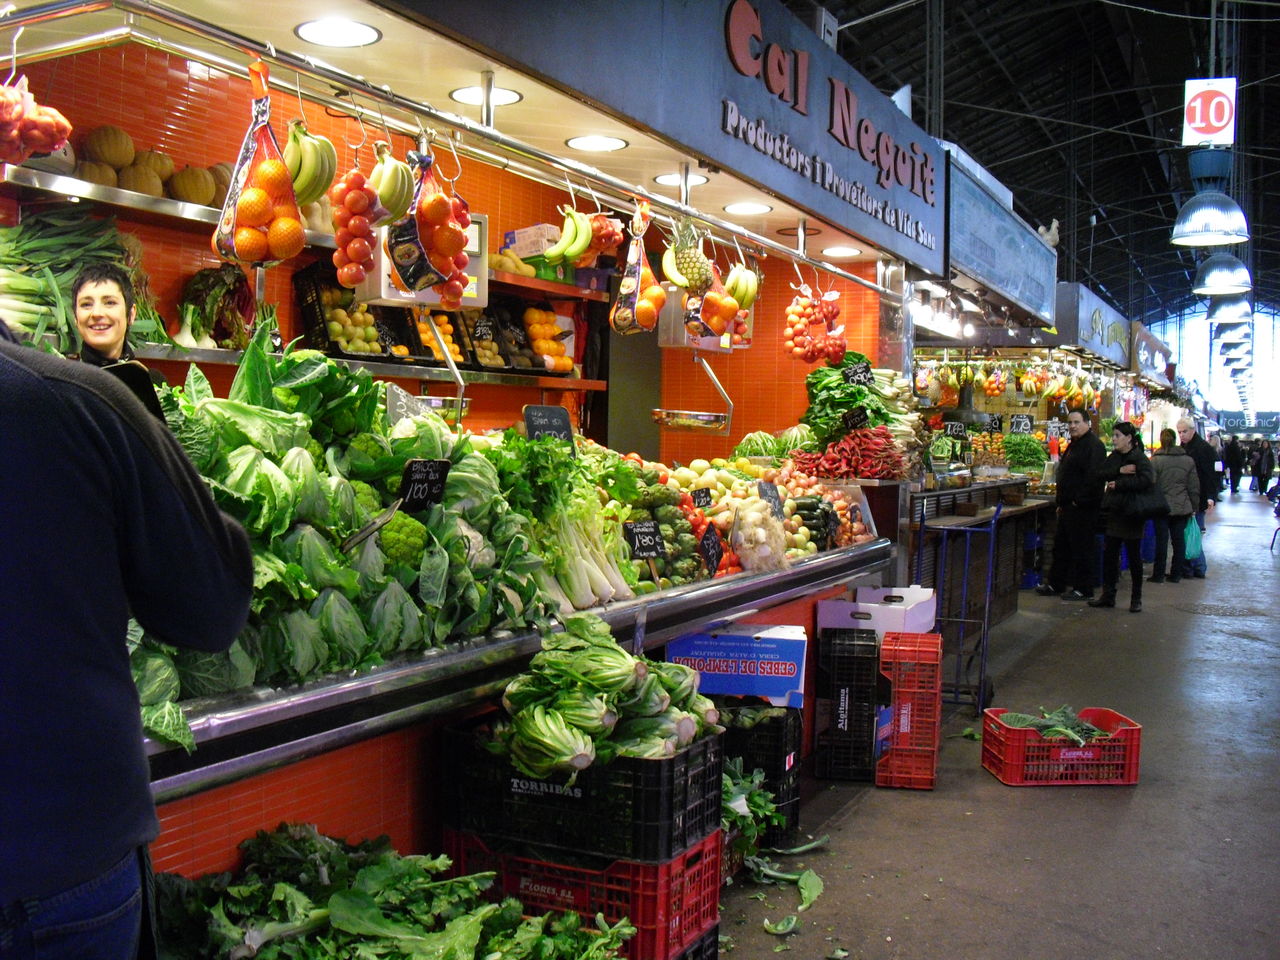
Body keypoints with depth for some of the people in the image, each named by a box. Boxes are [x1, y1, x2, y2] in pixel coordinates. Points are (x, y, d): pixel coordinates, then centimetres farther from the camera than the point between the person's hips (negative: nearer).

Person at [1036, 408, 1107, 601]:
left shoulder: (1094, 445, -14)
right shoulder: (1075, 445, 18)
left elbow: (1093, 477, -24)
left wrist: (1079, 500, -22)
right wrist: (1062, 503, 21)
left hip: (1083, 508, -11)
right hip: (1069, 506, 11)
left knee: (1083, 548, -3)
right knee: (1061, 545, 15)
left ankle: (1084, 589, 5)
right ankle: (1055, 584, 24)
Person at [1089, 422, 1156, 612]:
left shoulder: (1139, 458, -11)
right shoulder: (1114, 457, 11)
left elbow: (1146, 480, -27)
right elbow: (1100, 475, -1)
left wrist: (1119, 484, -21)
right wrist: (1119, 471, -17)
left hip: (1132, 514, -7)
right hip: (1115, 511, 7)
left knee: (1134, 556, 3)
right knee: (1109, 554, 8)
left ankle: (1136, 598, 14)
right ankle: (1108, 594, 17)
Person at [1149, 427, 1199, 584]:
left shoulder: (1155, 460, -10)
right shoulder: (1188, 461, 3)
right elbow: (1194, 487, 7)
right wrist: (1193, 507, 15)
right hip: (1182, 507, 3)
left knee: (1161, 540, 2)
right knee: (1179, 539, 9)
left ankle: (1158, 574, 6)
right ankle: (1176, 574, 15)